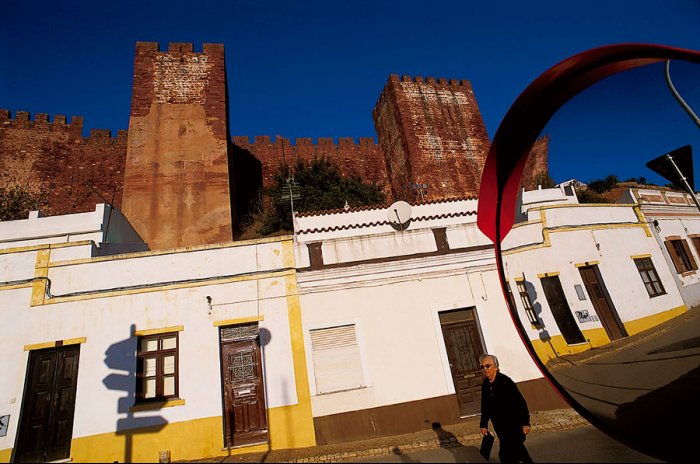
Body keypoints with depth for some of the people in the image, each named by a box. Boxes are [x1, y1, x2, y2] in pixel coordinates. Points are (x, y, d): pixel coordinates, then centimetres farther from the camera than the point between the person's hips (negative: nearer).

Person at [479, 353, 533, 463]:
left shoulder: (505, 381, -19)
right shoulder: (485, 384, 0)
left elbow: (520, 402, -16)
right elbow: (485, 406, 8)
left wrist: (525, 422, -15)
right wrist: (484, 424, 10)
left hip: (512, 424, -6)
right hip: (499, 426, 6)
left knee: (505, 454, -6)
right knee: (517, 448, 21)